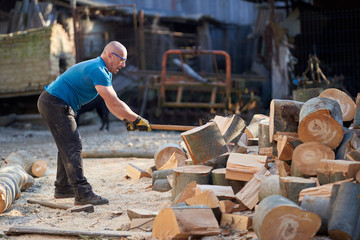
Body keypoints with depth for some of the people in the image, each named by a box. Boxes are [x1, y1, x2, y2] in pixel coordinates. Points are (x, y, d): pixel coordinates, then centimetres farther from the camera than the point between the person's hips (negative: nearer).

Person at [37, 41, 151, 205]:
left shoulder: (105, 71, 13)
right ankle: (82, 193, -16)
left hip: (51, 103, 11)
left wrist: (126, 120, 2)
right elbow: (114, 104, -26)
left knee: (67, 146, 16)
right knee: (72, 146, -14)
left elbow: (111, 102, 15)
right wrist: (137, 120, -19)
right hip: (55, 104, -11)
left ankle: (63, 188, 25)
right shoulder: (97, 70, -21)